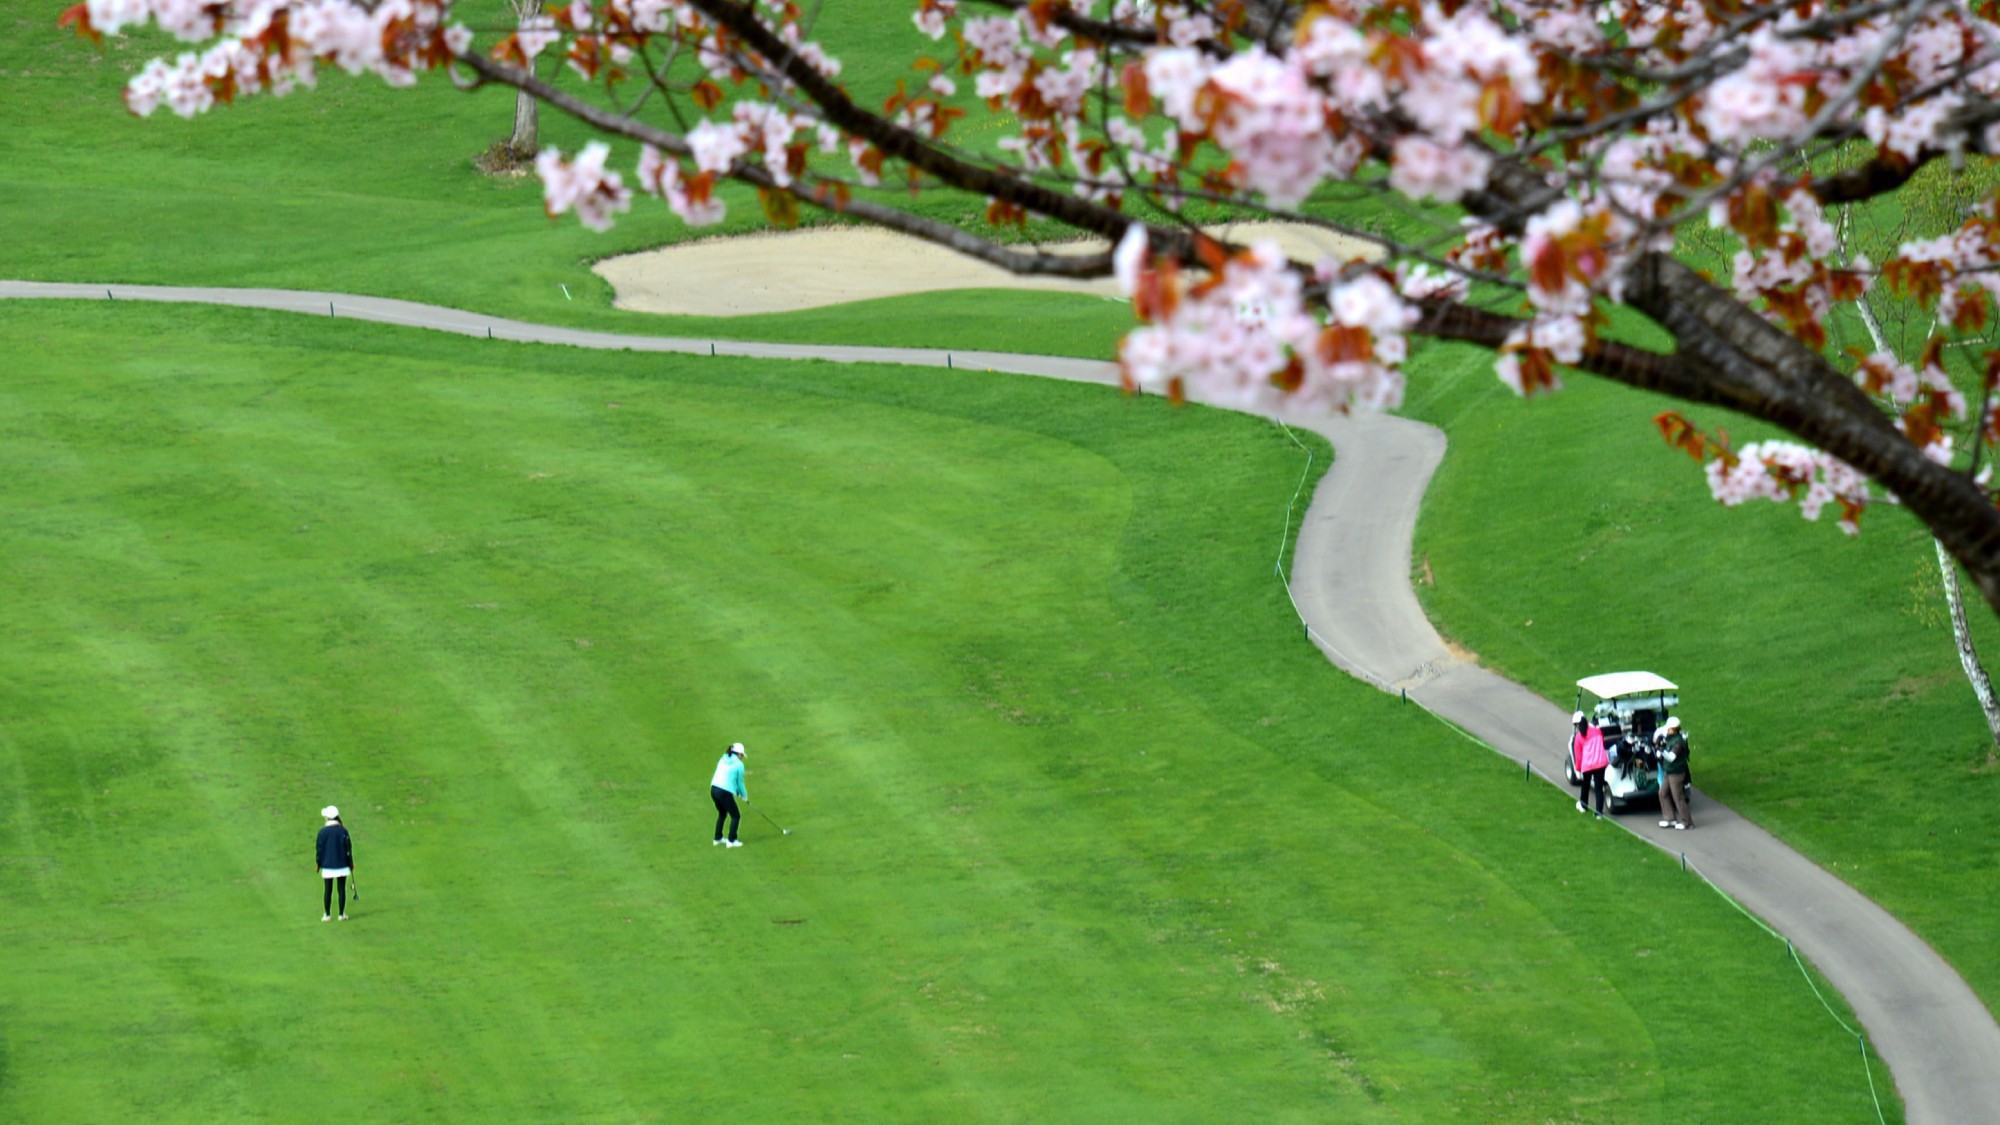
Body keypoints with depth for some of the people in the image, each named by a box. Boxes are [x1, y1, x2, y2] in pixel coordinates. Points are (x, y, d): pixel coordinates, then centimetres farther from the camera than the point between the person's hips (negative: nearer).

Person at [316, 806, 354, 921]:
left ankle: (327, 915, 9)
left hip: (328, 866, -1)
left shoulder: (323, 832, -8)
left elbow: (319, 849, -3)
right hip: (342, 866, 1)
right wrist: (350, 863, 10)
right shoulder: (343, 831, -5)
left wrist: (319, 863, 11)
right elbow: (348, 848, 0)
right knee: (342, 890, 7)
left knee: (328, 890, 7)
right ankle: (342, 914, 8)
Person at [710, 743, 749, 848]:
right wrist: (745, 797, 19)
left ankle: (718, 838, 33)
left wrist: (738, 793, 24)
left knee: (722, 814, 27)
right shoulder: (739, 765, -4)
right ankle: (731, 841, 6)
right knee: (736, 816, 9)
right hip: (725, 792, -7)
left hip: (713, 789, 7)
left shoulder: (723, 760, 14)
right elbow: (740, 783, 3)